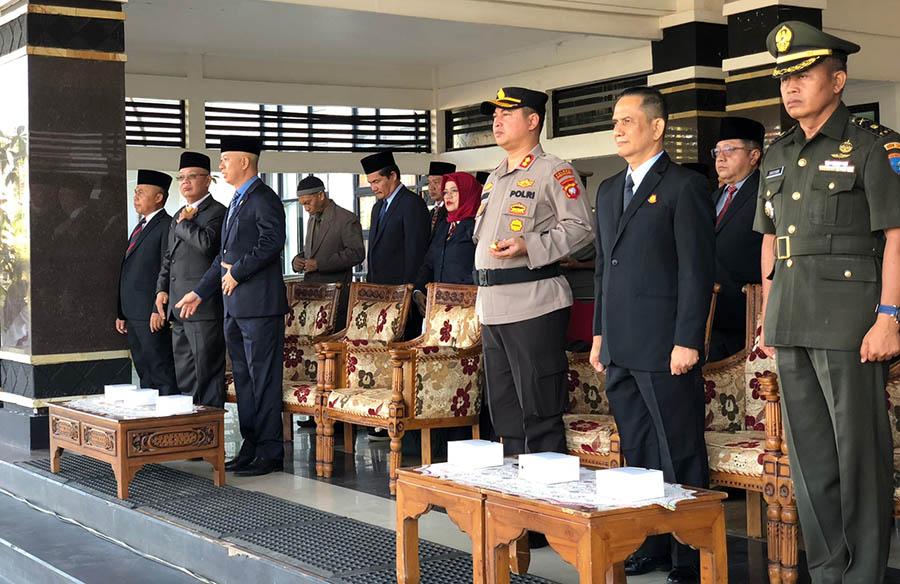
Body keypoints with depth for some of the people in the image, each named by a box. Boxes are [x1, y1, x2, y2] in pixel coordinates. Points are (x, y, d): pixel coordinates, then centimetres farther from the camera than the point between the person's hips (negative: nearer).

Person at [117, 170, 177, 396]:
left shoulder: (167, 226, -9)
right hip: (133, 315, 10)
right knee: (144, 374, 13)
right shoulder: (140, 227, 21)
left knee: (163, 374, -8)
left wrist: (159, 309, -21)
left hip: (152, 315, -10)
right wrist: (122, 313, 18)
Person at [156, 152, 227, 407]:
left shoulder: (217, 212, -6)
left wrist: (184, 223, -9)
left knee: (207, 374, -6)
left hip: (204, 308, -9)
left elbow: (207, 243, -25)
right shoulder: (179, 215, 21)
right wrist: (162, 289, 12)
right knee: (184, 377, 13)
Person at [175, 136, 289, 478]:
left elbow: (272, 241, -23)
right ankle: (251, 447, 20)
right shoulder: (237, 202, 21)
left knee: (263, 379, -6)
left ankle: (270, 453, -1)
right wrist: (200, 293, 21)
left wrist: (236, 273, -16)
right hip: (235, 306, 10)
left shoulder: (264, 200, -9)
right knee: (243, 378, 13)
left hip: (259, 304, -10)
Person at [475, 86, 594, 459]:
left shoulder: (554, 171, -5)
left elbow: (579, 228, -12)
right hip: (493, 308, 9)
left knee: (539, 413, -5)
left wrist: (529, 247, -21)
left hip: (534, 307, -9)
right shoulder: (495, 178, 21)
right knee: (504, 412, 14)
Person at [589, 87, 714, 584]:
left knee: (680, 458, -1)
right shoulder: (609, 190, 17)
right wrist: (600, 333, 17)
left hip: (665, 350, -7)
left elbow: (698, 270, -11)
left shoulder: (685, 187, -6)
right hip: (620, 348, 8)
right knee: (638, 454, 13)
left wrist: (688, 341, -16)